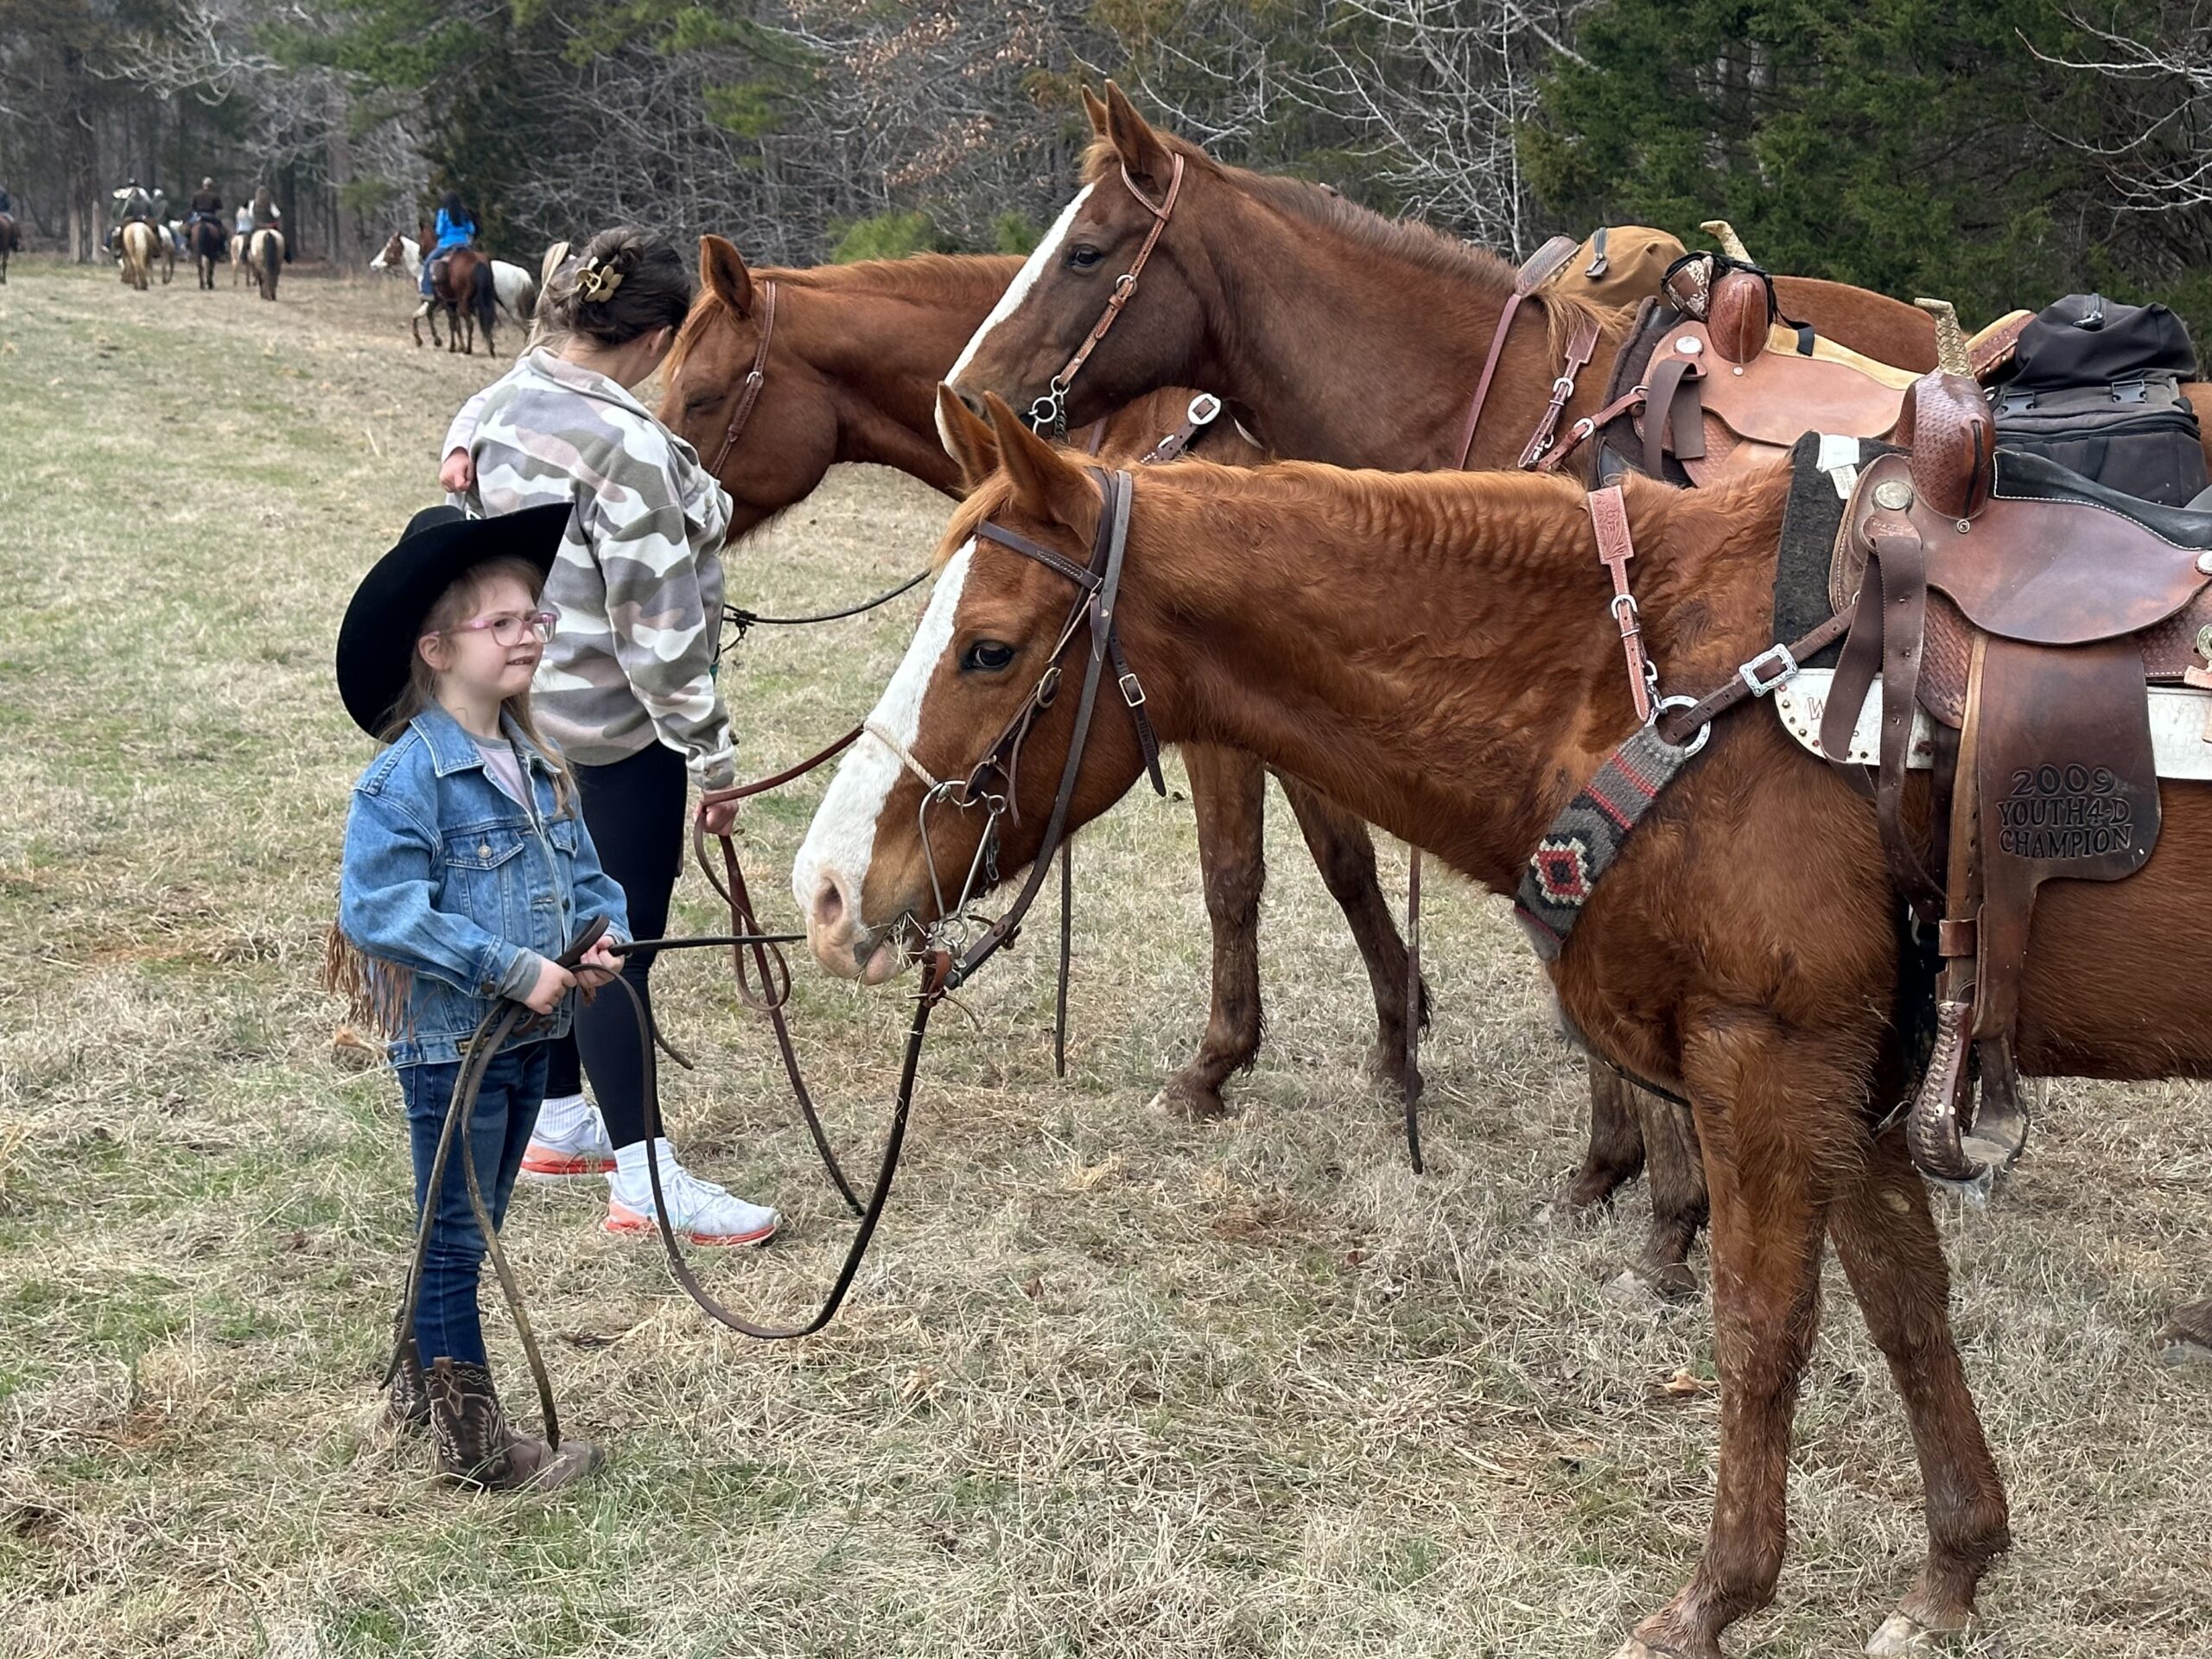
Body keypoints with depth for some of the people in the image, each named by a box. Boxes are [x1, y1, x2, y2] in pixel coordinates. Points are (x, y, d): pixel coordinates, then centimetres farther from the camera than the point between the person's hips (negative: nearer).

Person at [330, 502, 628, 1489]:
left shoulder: (538, 765, 6)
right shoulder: (404, 778, -18)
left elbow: (584, 872, 16)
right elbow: (375, 909, -23)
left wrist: (605, 935, -7)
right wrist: (510, 969, -25)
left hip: (532, 1035, 8)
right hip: (450, 1044, -7)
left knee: (468, 1225, 21)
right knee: (457, 1238, 4)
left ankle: (419, 1385, 38)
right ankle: (473, 1439, 14)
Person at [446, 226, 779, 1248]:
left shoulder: (499, 406, 1)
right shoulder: (627, 449, -24)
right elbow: (657, 627, -22)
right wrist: (710, 755, -15)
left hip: (524, 703, 9)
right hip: (612, 726, -9)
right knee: (619, 941, -4)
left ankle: (559, 1124, 32)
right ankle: (646, 1181, 3)